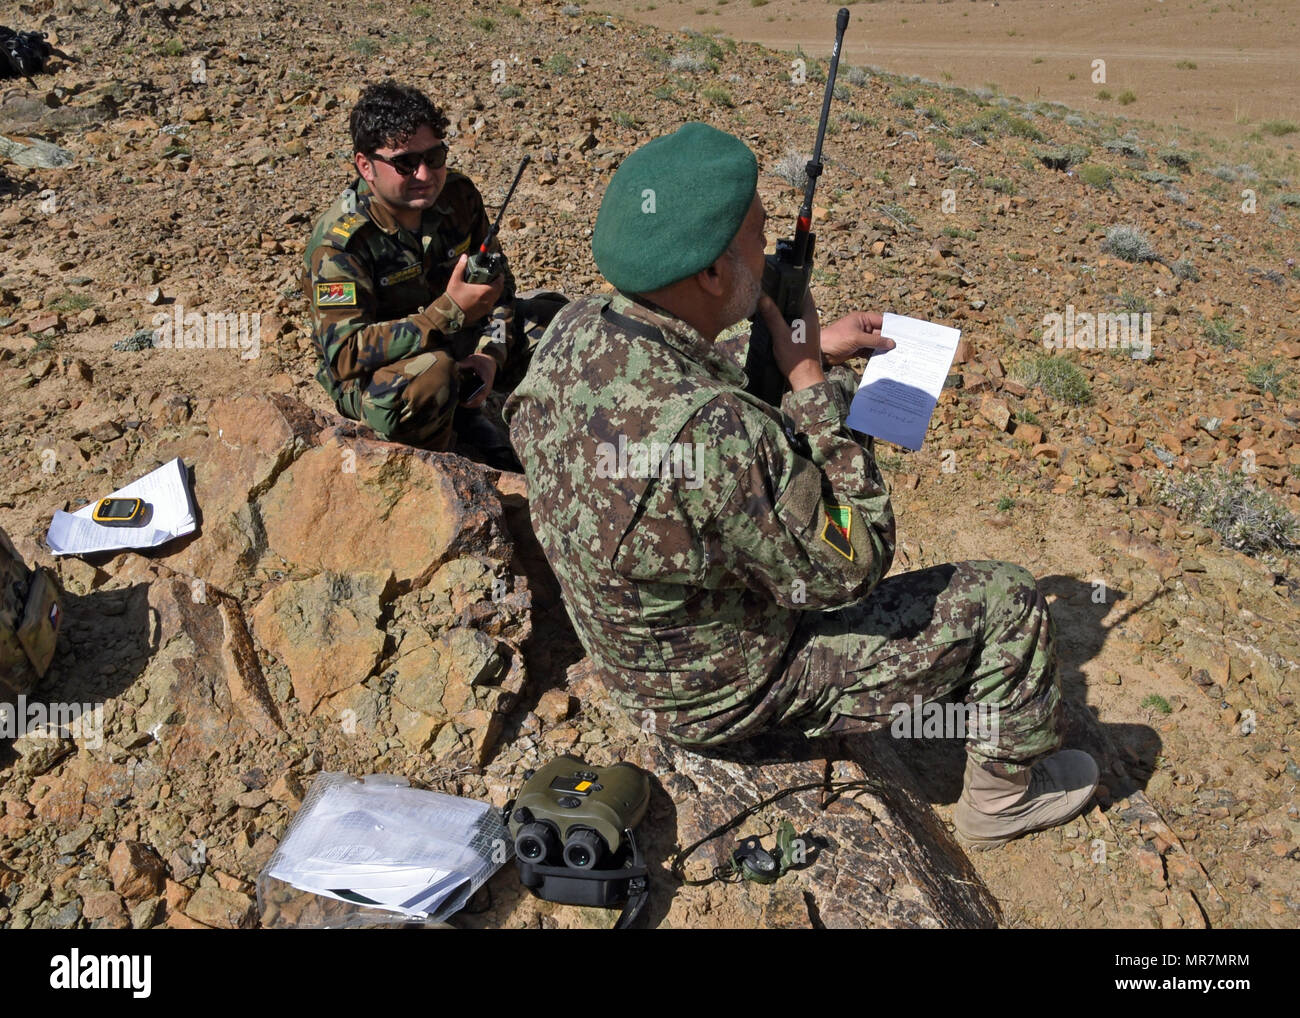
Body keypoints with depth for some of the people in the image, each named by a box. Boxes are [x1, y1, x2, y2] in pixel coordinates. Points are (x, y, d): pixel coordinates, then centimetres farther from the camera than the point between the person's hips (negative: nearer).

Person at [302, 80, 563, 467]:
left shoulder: (457, 194, -8)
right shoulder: (338, 242, -25)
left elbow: (498, 281, 2)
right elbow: (346, 354, -33)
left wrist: (490, 352, -17)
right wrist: (450, 311, -41)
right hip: (369, 370, -6)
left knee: (552, 313, 2)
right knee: (432, 373, -40)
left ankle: (463, 413, -3)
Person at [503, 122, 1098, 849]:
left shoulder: (574, 332, -14)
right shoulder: (718, 436, -40)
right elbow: (854, 564, -23)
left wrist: (806, 351, 3)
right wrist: (812, 379, -20)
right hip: (728, 693, -8)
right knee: (1004, 601, 0)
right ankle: (1006, 794, 28)